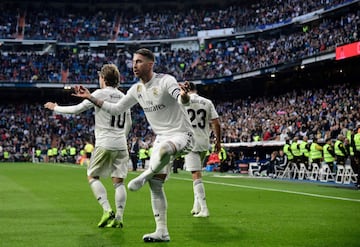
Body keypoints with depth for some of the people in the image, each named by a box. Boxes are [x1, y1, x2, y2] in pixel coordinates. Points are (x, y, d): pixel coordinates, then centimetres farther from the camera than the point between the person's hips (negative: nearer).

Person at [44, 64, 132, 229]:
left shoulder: (100, 93, -5)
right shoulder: (123, 97, 12)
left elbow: (77, 109, -4)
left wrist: (55, 108, 10)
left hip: (104, 144, -5)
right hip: (121, 145, 5)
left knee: (92, 176, 8)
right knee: (119, 181, 6)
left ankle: (107, 210, -7)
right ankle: (118, 219, 1)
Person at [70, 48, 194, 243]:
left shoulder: (166, 81, -16)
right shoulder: (136, 90, 6)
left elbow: (183, 101, -32)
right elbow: (116, 109, 16)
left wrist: (183, 95, -56)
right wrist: (90, 98, 10)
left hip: (181, 134, -7)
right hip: (161, 137, 8)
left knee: (163, 149, -42)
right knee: (155, 184, -1)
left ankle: (144, 177, -14)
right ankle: (162, 232, 6)